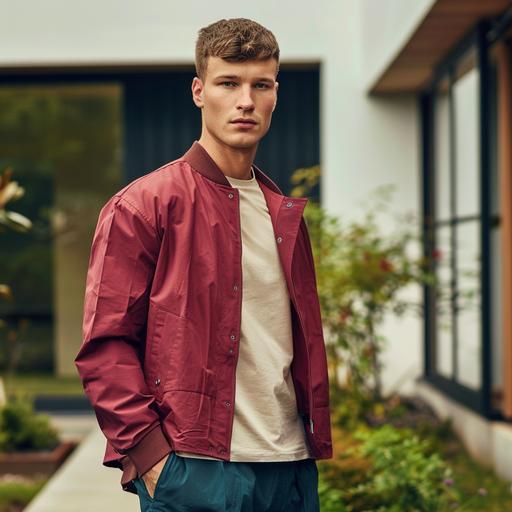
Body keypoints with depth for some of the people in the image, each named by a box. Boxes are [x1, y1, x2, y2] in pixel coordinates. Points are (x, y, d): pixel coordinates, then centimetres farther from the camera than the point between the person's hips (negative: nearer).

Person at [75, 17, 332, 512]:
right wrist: (148, 454, -14)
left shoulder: (285, 214, 16)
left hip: (292, 469, 6)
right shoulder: (141, 206, -3)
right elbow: (105, 347, -7)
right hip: (197, 471, -6)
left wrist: (316, 442, 12)